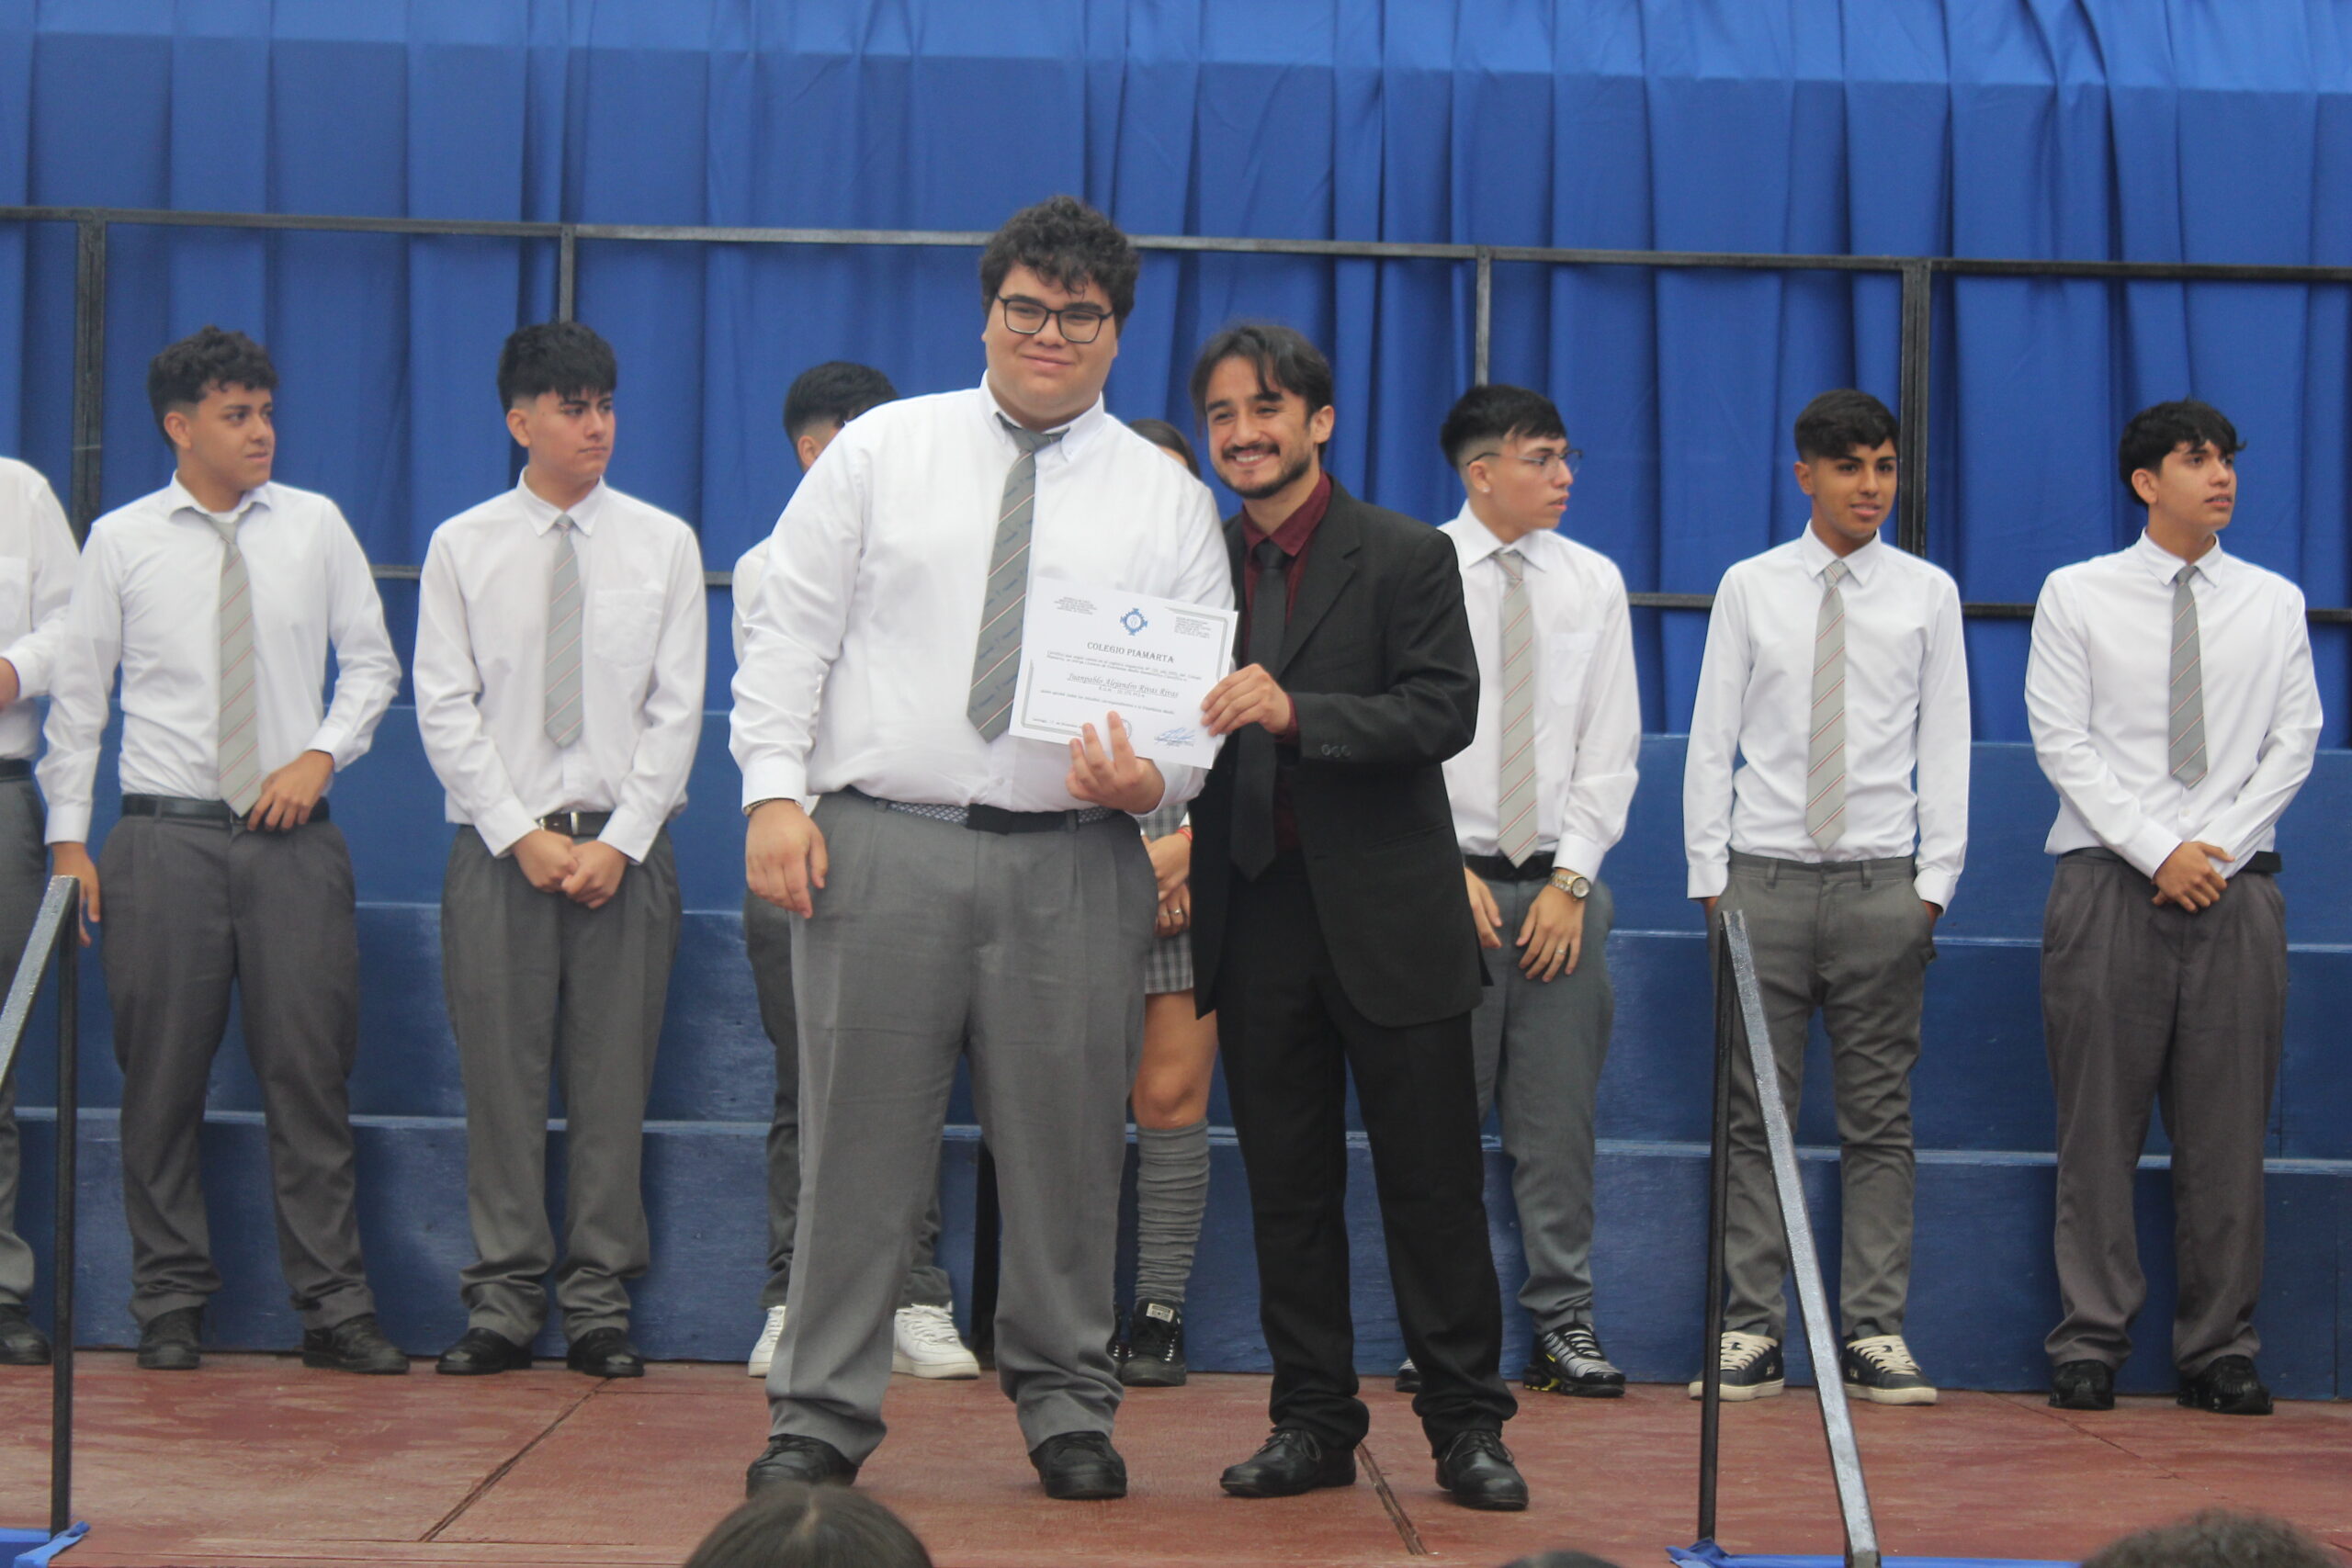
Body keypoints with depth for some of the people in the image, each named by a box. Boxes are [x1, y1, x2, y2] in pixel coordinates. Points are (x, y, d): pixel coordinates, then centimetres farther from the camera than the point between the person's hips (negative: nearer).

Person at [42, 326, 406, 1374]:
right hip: (164, 836, -1)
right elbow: (78, 694, 7)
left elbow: (371, 663, 13)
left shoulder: (315, 528, 8)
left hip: (294, 837, 1)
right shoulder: (121, 542, 5)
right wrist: (68, 837, 2)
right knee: (162, 1081, 1)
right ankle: (170, 1309, 12)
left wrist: (322, 755, -3)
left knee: (310, 1071, -2)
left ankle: (334, 1308, 3)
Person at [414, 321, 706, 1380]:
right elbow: (446, 710, 2)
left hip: (627, 846, 0)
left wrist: (619, 841, -7)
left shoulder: (663, 544, 7)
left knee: (614, 1083, 0)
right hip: (500, 844, 0)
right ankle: (503, 1303, 6)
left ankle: (599, 1304, 6)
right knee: (501, 1081, 0)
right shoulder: (462, 548, 6)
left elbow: (677, 708, 3)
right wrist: (522, 837, -8)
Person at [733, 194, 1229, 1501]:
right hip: (877, 845, -1)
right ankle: (823, 1415, 9)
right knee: (860, 1141, 1)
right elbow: (789, 634, 6)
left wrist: (1151, 778, -14)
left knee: (1066, 1148, 6)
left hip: (1074, 865, 1)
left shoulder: (1169, 499, 10)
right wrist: (775, 793, -5)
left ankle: (1068, 1410, 20)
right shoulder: (879, 451, 9)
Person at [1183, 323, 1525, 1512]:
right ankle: (1314, 1422, 17)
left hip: (1386, 914, -4)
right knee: (1286, 1187, 8)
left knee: (1431, 1180, 2)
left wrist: (1297, 712, -26)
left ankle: (1466, 1424, 10)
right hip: (1254, 915, 4)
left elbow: (1443, 711, -14)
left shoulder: (1407, 557, -3)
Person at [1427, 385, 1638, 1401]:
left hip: (1561, 885, 2)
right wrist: (1447, 869, -9)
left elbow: (1611, 747, 7)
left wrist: (1573, 879, -3)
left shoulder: (1594, 583, 11)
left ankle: (1564, 1324, 7)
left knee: (1558, 1117, 2)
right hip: (1446, 878, -2)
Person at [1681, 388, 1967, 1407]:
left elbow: (1946, 744, 7)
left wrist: (1935, 883, -1)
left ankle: (1876, 1334, 5)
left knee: (1879, 1117, 1)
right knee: (1755, 1114, 1)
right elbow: (1712, 739, 7)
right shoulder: (1750, 588, 7)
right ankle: (1752, 1330, 5)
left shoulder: (1927, 594, 7)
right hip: (1765, 878, 0)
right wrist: (1710, 878, 0)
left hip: (1880, 883, 0)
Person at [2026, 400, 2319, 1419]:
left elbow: (2294, 743, 7)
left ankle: (2220, 1349, 8)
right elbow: (2062, 741, -2)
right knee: (2100, 1123, -1)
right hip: (2109, 880, -2)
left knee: (2227, 1128, 2)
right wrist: (2157, 851, -11)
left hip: (2235, 885, 2)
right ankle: (2091, 1339, 5)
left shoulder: (2274, 603, 12)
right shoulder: (2078, 597, 5)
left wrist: (2216, 845, -7)